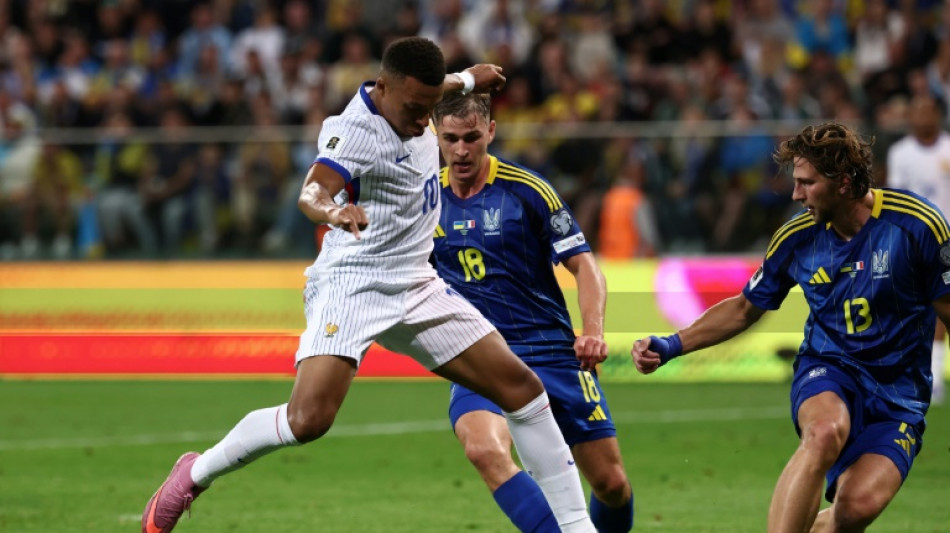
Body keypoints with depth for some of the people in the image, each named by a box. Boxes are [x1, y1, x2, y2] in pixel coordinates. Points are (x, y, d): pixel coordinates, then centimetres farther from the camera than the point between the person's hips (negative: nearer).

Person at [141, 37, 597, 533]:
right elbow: (312, 190, -42)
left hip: (417, 287, 8)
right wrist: (331, 210, -65)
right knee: (308, 418, -26)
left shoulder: (406, 97, 3)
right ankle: (195, 474, -1)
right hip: (352, 283, -8)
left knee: (522, 388, 2)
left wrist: (468, 79, 49)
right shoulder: (357, 131, -23)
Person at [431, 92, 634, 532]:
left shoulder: (527, 191, -7)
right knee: (484, 449, -32)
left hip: (553, 352, -1)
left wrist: (593, 331, -20)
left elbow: (583, 264, -5)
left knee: (611, 482, 0)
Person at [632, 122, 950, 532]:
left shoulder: (917, 223, -12)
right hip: (827, 370, 1)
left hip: (898, 388, -1)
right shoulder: (797, 237, 0)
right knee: (825, 432, -37)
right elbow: (745, 308, 14)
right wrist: (670, 346, 6)